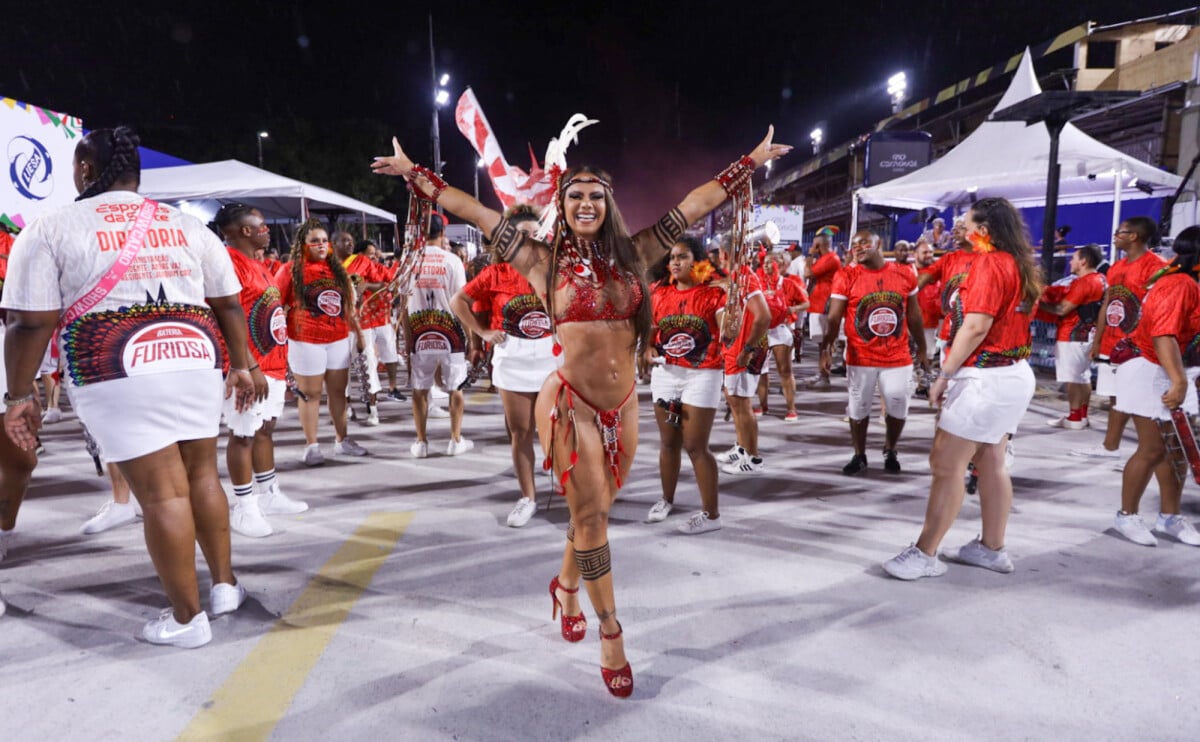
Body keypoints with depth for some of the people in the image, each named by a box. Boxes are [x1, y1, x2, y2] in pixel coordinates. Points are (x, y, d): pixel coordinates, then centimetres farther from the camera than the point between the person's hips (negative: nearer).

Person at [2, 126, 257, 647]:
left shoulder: (51, 229, 2)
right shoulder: (187, 226, 13)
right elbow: (229, 304, 12)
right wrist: (241, 366, 18)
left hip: (118, 372, -4)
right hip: (195, 361, 4)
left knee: (161, 492, -1)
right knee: (201, 473, 16)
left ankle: (186, 618, 11)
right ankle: (224, 584, 28)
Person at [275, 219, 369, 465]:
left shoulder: (337, 269, 11)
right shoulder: (291, 270, -4)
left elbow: (348, 305, 16)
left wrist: (359, 334, 15)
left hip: (339, 340, 5)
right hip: (306, 342, -5)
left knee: (338, 391, 12)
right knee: (310, 393, 4)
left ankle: (342, 440, 23)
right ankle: (311, 446, 13)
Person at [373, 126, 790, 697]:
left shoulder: (632, 254, 6)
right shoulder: (544, 261, -1)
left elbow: (695, 204, 11)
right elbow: (477, 212, 3)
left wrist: (750, 162, 18)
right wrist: (414, 173, 8)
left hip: (622, 407, 4)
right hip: (570, 405, -3)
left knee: (594, 513, 16)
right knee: (591, 516, 1)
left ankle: (566, 584, 45)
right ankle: (610, 632, 19)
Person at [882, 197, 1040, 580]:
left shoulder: (989, 262, -14)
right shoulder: (1018, 264, 14)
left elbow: (976, 326, -21)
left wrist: (944, 375, -18)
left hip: (986, 376, -10)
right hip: (1013, 373, 10)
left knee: (945, 463, -7)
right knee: (991, 462, 16)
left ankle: (925, 554, -1)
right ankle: (992, 548, 26)